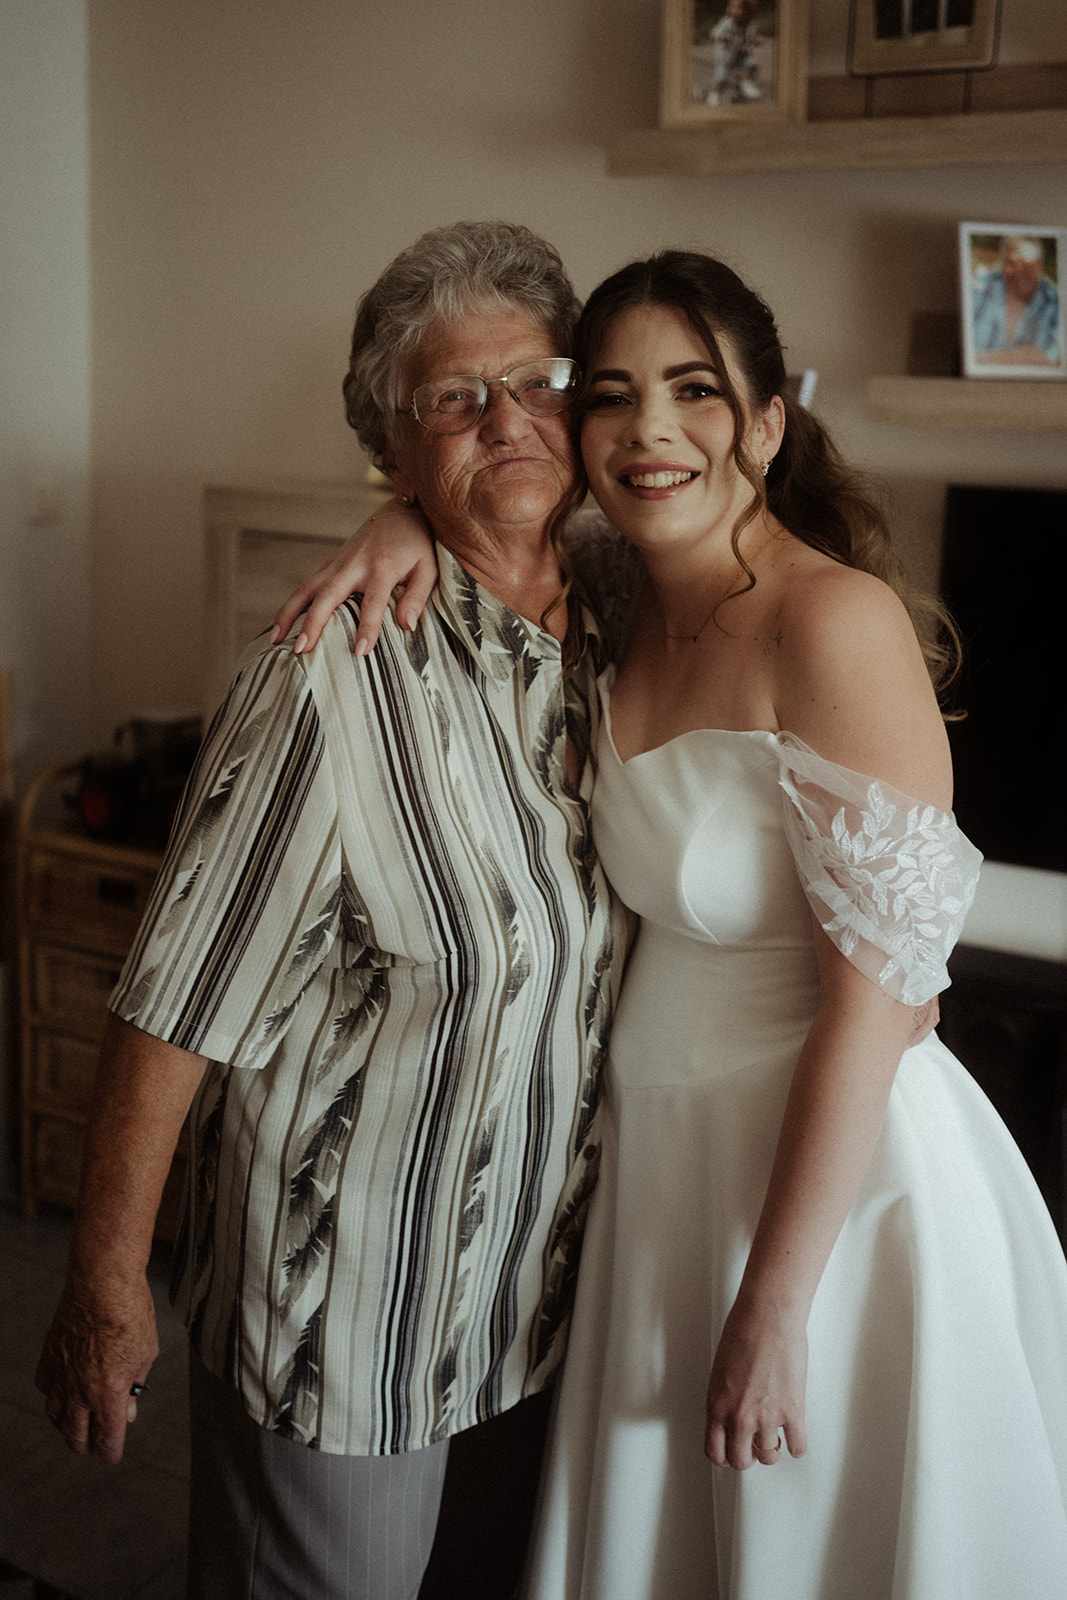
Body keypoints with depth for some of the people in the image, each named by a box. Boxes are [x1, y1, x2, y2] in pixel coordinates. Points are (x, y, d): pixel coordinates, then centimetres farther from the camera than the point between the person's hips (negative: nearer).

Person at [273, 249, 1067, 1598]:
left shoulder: (838, 624, -21)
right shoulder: (627, 614, 1)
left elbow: (874, 994, -23)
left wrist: (772, 1309, -19)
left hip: (832, 1176, -7)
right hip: (661, 1156, 7)